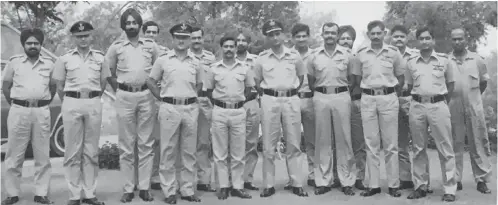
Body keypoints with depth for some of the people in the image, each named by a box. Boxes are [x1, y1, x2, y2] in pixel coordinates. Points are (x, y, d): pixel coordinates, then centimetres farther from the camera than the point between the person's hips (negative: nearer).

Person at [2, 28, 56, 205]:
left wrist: (43, 104, 9)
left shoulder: (49, 64, 9)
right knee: (14, 155, 3)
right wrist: (15, 105, 8)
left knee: (43, 156, 3)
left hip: (42, 112, 1)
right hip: (18, 111, -1)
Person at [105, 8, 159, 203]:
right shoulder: (116, 46, 5)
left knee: (146, 144, 3)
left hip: (146, 96, 0)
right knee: (126, 145, 4)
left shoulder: (151, 45, 6)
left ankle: (145, 188, 10)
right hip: (124, 97, 0)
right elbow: (108, 72, 13)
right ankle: (128, 189, 11)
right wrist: (119, 89, 6)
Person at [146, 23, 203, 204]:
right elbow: (151, 82, 8)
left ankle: (187, 190, 16)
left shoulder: (196, 62, 9)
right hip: (169, 108, -2)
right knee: (168, 151, 1)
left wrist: (190, 96, 7)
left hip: (191, 109, 2)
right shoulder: (163, 59, 3)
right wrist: (163, 98, 2)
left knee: (189, 152, 6)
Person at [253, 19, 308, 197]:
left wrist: (292, 91, 9)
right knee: (268, 145, 2)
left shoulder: (294, 56, 5)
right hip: (270, 101, 0)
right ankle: (269, 185, 11)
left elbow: (301, 76, 18)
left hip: (292, 100, 1)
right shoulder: (261, 59, 4)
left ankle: (297, 184, 13)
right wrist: (268, 94, 6)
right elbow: (257, 81, 14)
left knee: (293, 144, 5)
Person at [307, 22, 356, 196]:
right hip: (321, 98, 1)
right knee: (322, 140, 4)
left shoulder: (347, 55, 4)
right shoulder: (314, 57, 6)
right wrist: (319, 93, 7)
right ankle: (323, 181, 11)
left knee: (344, 139, 2)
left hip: (342, 97, -1)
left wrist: (345, 92, 6)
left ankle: (347, 181, 10)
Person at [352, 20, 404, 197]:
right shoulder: (360, 54, 5)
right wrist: (367, 92, 3)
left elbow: (401, 78, 10)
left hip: (389, 99, -1)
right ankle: (373, 184, 11)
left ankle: (393, 185, 11)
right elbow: (357, 80, 12)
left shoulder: (393, 52, 3)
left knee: (390, 144, 3)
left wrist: (390, 93, 3)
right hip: (367, 99, 1)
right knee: (371, 144, 4)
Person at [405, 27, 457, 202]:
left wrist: (444, 102, 9)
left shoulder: (444, 60, 3)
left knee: (445, 149, -2)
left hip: (438, 105, -2)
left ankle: (450, 189, 6)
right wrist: (418, 99, 8)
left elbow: (451, 84, 11)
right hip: (417, 107, 2)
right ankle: (420, 186, 17)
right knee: (418, 149, 8)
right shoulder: (411, 62, 8)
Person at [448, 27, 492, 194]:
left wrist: (474, 97, 15)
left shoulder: (477, 60, 6)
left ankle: (482, 179, 12)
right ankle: (456, 180, 13)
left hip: (475, 108, 1)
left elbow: (484, 82, 16)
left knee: (479, 144, 3)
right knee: (455, 145, 6)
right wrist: (447, 98, 4)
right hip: (453, 109, -1)